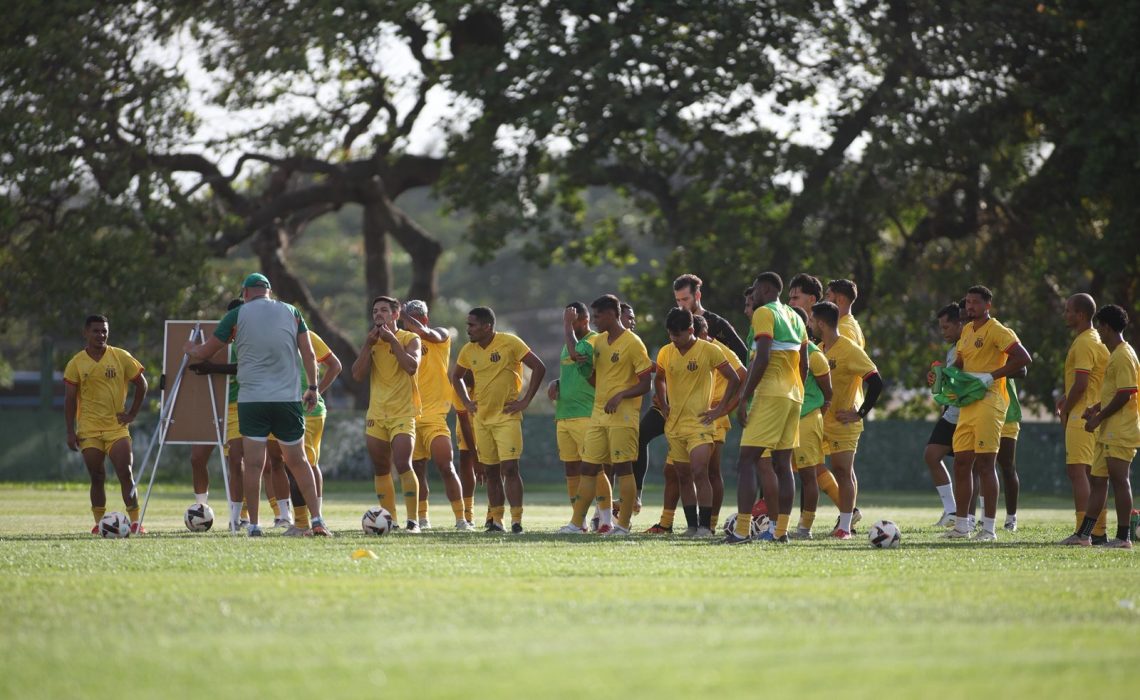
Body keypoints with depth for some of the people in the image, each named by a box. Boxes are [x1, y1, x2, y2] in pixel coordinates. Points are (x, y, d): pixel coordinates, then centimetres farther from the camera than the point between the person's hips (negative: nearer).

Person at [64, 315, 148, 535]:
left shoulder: (121, 358, 2)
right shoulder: (76, 364, 2)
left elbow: (141, 385, 9)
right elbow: (70, 399, 3)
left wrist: (131, 415, 2)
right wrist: (71, 432, -2)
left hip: (117, 426, 0)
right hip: (89, 430, 0)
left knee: (126, 473, -10)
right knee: (97, 477, 0)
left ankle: (135, 521, -7)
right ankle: (99, 523, 7)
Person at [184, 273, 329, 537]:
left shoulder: (238, 315, 2)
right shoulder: (291, 312, 8)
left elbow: (205, 352, 9)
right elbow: (308, 354, 5)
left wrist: (190, 348, 31)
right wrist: (313, 388, 14)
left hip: (251, 399, -2)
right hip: (289, 397, 2)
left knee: (253, 464, -1)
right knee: (298, 461, 10)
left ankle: (254, 525, -3)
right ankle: (317, 520, 5)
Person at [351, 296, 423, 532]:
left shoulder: (409, 339, -1)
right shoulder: (371, 341, 12)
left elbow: (412, 367, -19)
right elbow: (357, 374, 1)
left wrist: (392, 340, -13)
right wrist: (369, 344, -5)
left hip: (402, 414, -5)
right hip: (376, 415, 5)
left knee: (403, 465, -19)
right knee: (381, 470, 8)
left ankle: (413, 520, -17)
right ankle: (389, 518, 16)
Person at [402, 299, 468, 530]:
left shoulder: (440, 337, -1)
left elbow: (426, 333, -23)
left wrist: (406, 315, -13)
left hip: (434, 415, -5)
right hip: (410, 416, 5)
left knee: (446, 467, -11)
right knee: (417, 469, 9)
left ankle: (461, 518, -10)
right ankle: (422, 518, 19)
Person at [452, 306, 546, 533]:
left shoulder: (510, 343, -11)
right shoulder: (469, 350, 5)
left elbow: (539, 368, -10)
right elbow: (456, 376, 23)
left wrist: (525, 401, -12)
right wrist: (466, 402, 10)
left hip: (507, 417, -5)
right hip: (481, 419, 5)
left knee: (509, 468, -13)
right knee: (491, 471, 8)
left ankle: (516, 521, -12)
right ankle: (496, 521, 14)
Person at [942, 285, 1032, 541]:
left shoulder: (997, 331, -9)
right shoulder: (967, 331, 18)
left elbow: (1023, 358, -17)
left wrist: (990, 376, -18)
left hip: (988, 403, -9)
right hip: (968, 405, 9)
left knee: (986, 464, -9)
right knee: (961, 464, 8)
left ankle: (989, 528, -6)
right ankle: (961, 526, 15)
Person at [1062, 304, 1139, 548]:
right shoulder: (1115, 354, 18)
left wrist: (1098, 418, -16)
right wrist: (1096, 408, 14)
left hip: (1120, 433, -10)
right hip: (1109, 433, 10)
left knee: (1118, 478, -7)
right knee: (1097, 480, 11)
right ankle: (1084, 534, 14)